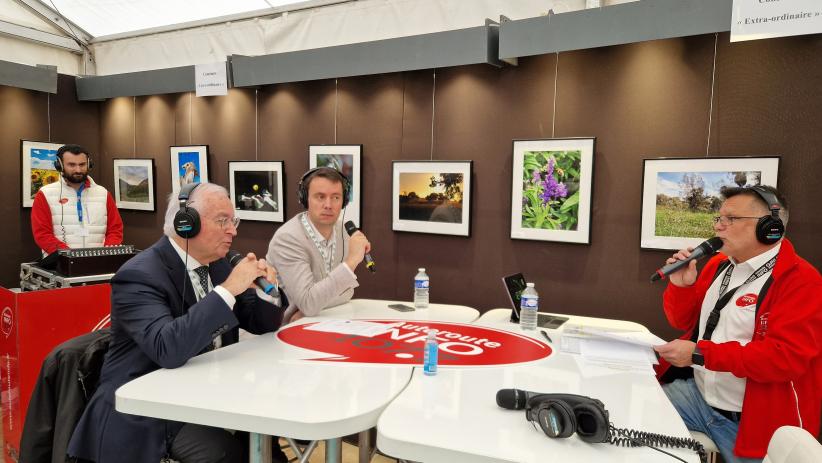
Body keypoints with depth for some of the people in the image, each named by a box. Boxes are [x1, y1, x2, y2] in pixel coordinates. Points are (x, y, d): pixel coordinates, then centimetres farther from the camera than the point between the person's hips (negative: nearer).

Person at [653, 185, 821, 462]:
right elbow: (684, 321, 13)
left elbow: (785, 357, -26)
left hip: (752, 419, -5)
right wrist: (681, 286, -8)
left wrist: (700, 354, -28)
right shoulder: (718, 265, 6)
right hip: (698, 394, 6)